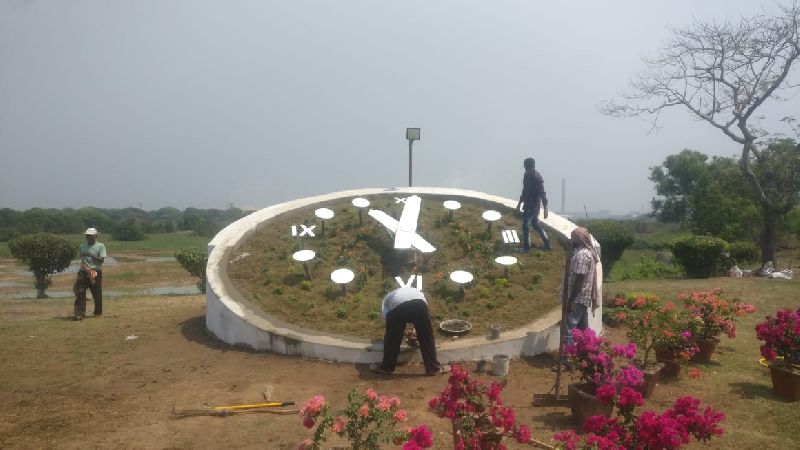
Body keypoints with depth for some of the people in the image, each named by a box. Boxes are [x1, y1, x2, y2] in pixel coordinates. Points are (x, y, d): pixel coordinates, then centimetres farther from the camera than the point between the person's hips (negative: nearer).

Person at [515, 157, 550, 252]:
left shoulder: (538, 178, -22)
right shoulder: (526, 175, 3)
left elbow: (542, 193, -21)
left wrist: (545, 209, -22)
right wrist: (520, 202, 25)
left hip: (533, 206, -8)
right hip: (527, 204, 8)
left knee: (526, 225, 1)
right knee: (535, 224, 18)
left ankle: (526, 246, 15)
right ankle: (546, 243, 29)